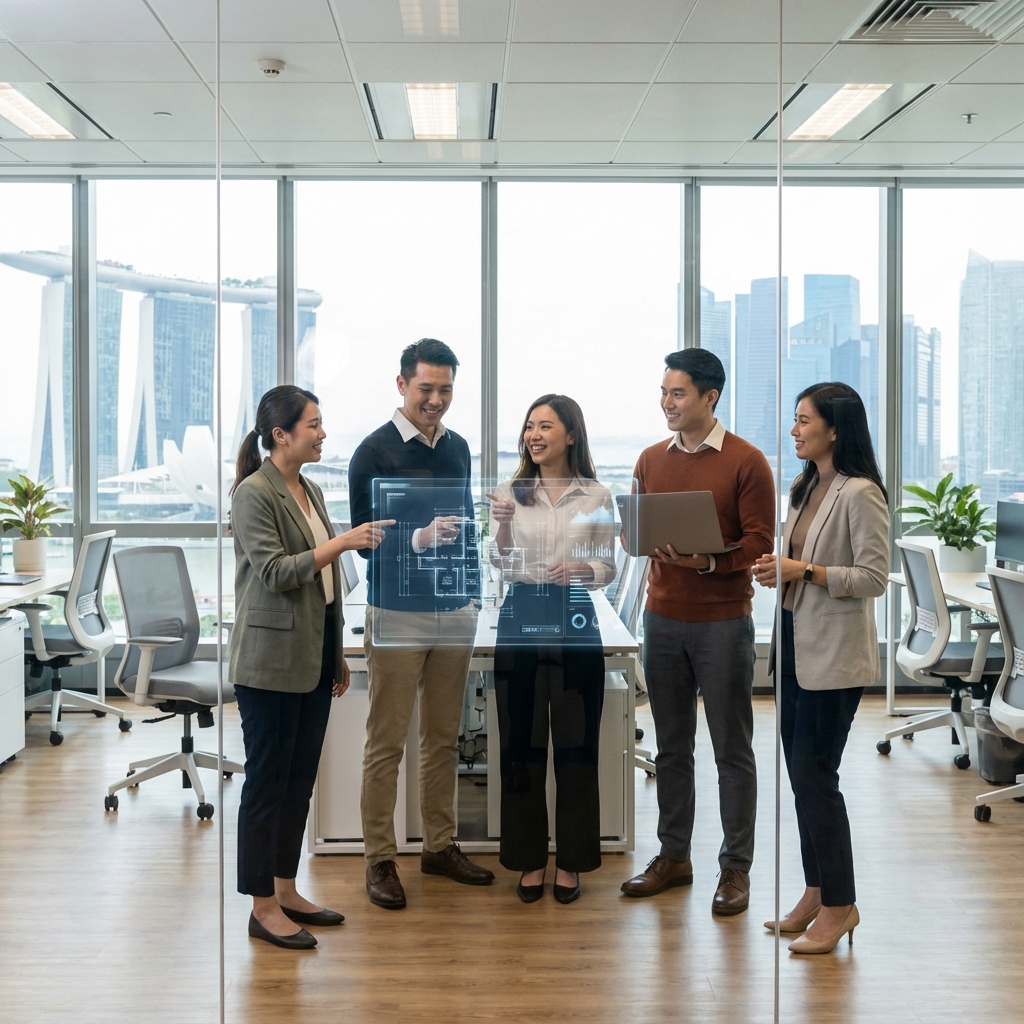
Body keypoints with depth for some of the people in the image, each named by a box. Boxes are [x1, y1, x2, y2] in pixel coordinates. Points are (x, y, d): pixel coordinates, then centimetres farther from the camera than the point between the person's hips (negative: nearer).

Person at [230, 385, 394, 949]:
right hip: (272, 660, -8)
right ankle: (263, 907, 9)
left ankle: (286, 891, 25)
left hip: (313, 659, 8)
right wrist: (343, 542, -21)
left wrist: (337, 656, 19)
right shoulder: (254, 494, -11)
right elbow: (275, 573, -18)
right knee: (267, 781, 0)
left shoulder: (310, 491, 13)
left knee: (300, 780, 13)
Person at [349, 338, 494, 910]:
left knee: (445, 738, 12)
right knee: (387, 743, 0)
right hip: (398, 615, -6)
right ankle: (380, 859, 8)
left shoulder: (457, 447, 11)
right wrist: (420, 537, -27)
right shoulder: (376, 450, -7)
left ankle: (441, 846, 23)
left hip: (455, 612, 6)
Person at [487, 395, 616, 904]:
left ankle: (571, 861, 16)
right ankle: (529, 859, 17)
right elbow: (504, 569, 2)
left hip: (574, 621, -1)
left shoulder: (596, 496, 3)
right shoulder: (510, 492, 5)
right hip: (520, 619, 1)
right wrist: (502, 526, -14)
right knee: (521, 742, 5)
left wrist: (583, 569, -15)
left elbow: (607, 567, 6)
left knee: (575, 742, 3)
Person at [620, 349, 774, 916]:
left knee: (732, 749, 3)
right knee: (671, 744, 12)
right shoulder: (651, 460, 11)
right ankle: (673, 856, 24)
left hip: (722, 620, -5)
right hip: (663, 617, 5)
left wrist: (707, 561, -24)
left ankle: (736, 868, 14)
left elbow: (759, 543, -9)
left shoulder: (746, 461, -6)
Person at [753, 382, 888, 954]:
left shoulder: (860, 494, -14)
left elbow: (875, 578, -16)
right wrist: (776, 570, 1)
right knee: (802, 773, 13)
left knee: (815, 776, -4)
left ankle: (840, 905, 9)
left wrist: (805, 570, -21)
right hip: (796, 643, 9)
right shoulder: (807, 488, 14)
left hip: (835, 653, -9)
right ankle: (817, 892, 25)